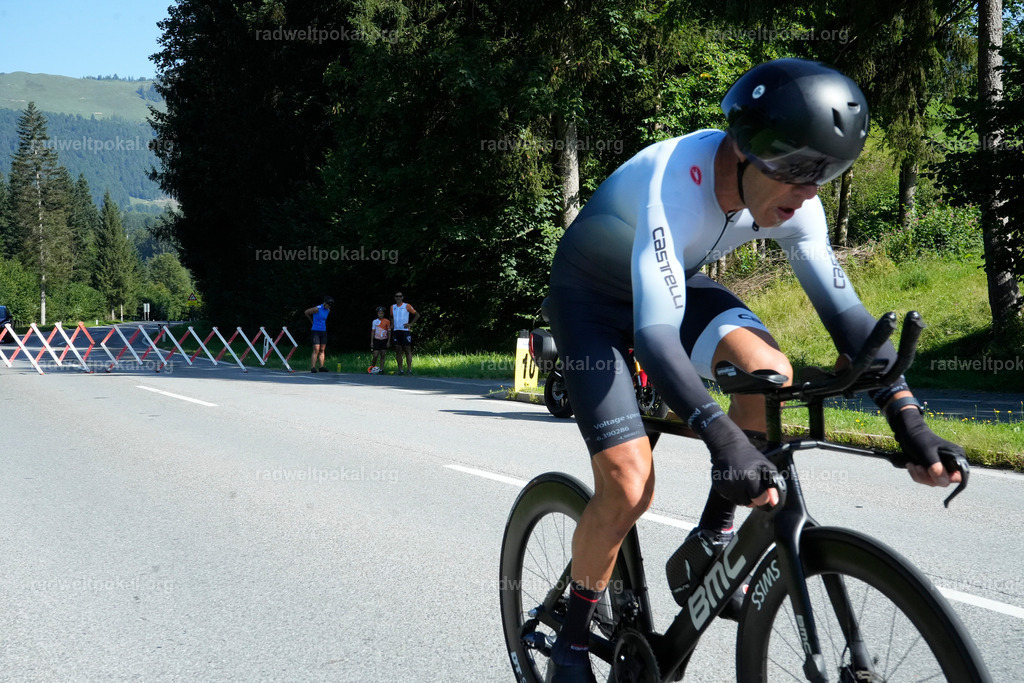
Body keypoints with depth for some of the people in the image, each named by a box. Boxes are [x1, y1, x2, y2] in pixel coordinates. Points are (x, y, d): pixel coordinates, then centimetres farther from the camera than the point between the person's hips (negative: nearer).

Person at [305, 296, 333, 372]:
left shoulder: (328, 311, 8)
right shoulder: (317, 309, -13)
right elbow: (306, 312, 0)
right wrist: (312, 321, 8)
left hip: (323, 331, 7)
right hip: (316, 331, -7)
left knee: (322, 350, 6)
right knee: (316, 350, -13)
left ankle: (322, 367, 9)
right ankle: (312, 367, -12)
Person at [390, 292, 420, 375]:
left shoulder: (407, 306, 0)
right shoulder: (392, 307, 14)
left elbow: (417, 315, 3)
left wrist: (410, 324, -5)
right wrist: (392, 324, 11)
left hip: (405, 330, -4)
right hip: (396, 331, 4)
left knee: (407, 350, -6)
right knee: (398, 351, 3)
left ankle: (410, 369, -7)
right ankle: (400, 370, 6)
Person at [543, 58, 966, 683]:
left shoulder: (793, 200, -19)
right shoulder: (675, 181, -38)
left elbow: (842, 307, -14)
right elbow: (654, 335, -46)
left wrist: (909, 419, -23)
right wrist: (722, 437, -58)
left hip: (676, 285, 6)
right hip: (593, 296, -5)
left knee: (771, 372, -25)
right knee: (629, 487, -18)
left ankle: (714, 536, -3)